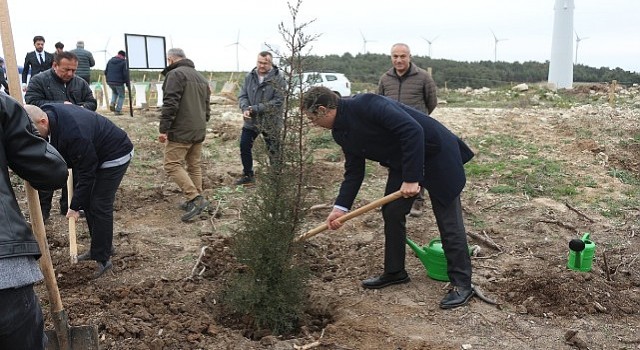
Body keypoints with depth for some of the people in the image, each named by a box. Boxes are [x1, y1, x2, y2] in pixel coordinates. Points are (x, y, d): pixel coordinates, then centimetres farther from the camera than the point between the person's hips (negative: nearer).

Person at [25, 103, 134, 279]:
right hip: (95, 153, 10)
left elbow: (86, 173, -27)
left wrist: (75, 206, -18)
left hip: (116, 154, -9)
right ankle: (101, 248, 25)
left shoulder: (74, 134, -37)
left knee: (100, 205, -10)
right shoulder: (47, 112, -11)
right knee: (88, 201, 12)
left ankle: (102, 259, 0)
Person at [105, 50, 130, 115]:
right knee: (121, 96, 11)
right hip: (119, 82, -5)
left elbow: (105, 72, 14)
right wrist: (127, 83, -3)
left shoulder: (110, 60, 12)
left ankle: (112, 103, 10)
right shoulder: (124, 62, -6)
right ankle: (118, 110, 5)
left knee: (114, 92, 33)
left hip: (110, 82, 6)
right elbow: (125, 74, -12)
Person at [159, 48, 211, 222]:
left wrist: (164, 129, -17)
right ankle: (196, 200, 19)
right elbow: (207, 106, 23)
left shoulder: (175, 74, -9)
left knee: (172, 164, -6)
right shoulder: (201, 77, 19)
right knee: (195, 165, 14)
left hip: (181, 131, -9)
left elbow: (170, 104, -18)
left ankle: (195, 199, -14)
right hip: (199, 132, 9)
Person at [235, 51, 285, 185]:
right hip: (251, 121, 5)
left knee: (273, 152, 7)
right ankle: (248, 175, 29)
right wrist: (245, 108, -18)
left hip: (270, 122, -5)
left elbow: (278, 101, -20)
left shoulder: (278, 78, -14)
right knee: (244, 147, 11)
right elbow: (242, 95, 5)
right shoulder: (250, 76, 1)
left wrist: (256, 108, -23)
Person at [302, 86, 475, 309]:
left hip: (435, 153, -8)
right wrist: (340, 207, -3)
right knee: (391, 213, 9)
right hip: (401, 162, 9)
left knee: (449, 222, -2)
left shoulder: (366, 105, -29)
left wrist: (411, 178, -31)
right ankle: (395, 272, 26)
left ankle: (462, 284, 9)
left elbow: (413, 131, -33)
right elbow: (354, 171, 6)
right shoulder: (340, 132, 0)